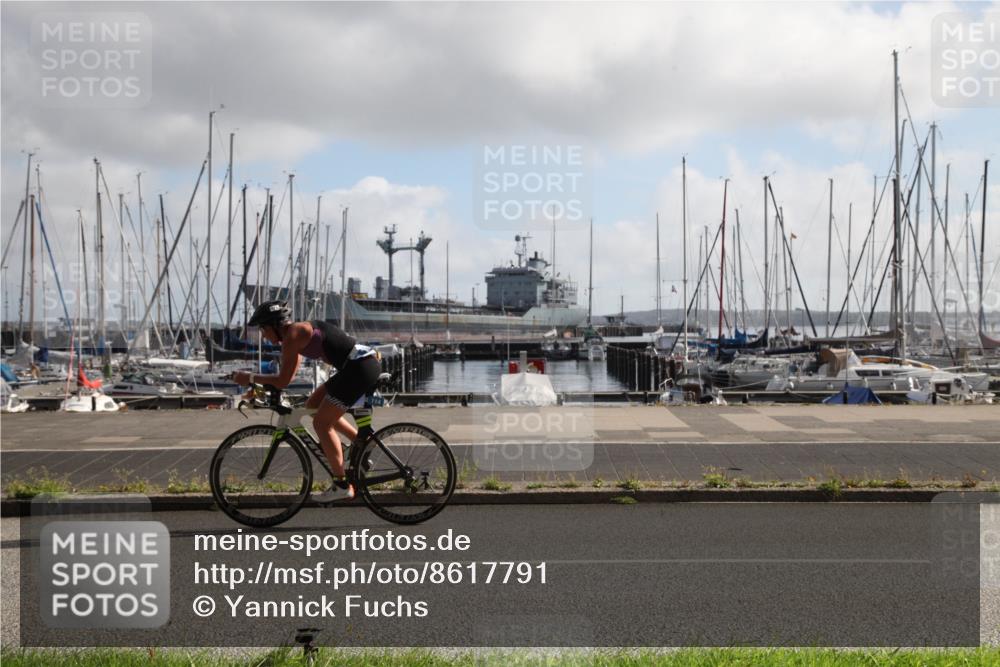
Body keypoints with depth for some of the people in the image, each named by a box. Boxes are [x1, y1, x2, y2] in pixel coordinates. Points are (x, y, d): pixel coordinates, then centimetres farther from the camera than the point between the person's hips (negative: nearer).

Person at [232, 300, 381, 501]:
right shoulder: (297, 331, 18)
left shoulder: (293, 335, -10)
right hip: (367, 364, 10)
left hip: (360, 367, -10)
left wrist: (249, 378, -2)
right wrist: (260, 387, 17)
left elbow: (283, 381, -12)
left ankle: (342, 485, 1)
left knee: (322, 422, -2)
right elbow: (288, 375, 25)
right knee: (313, 405, 18)